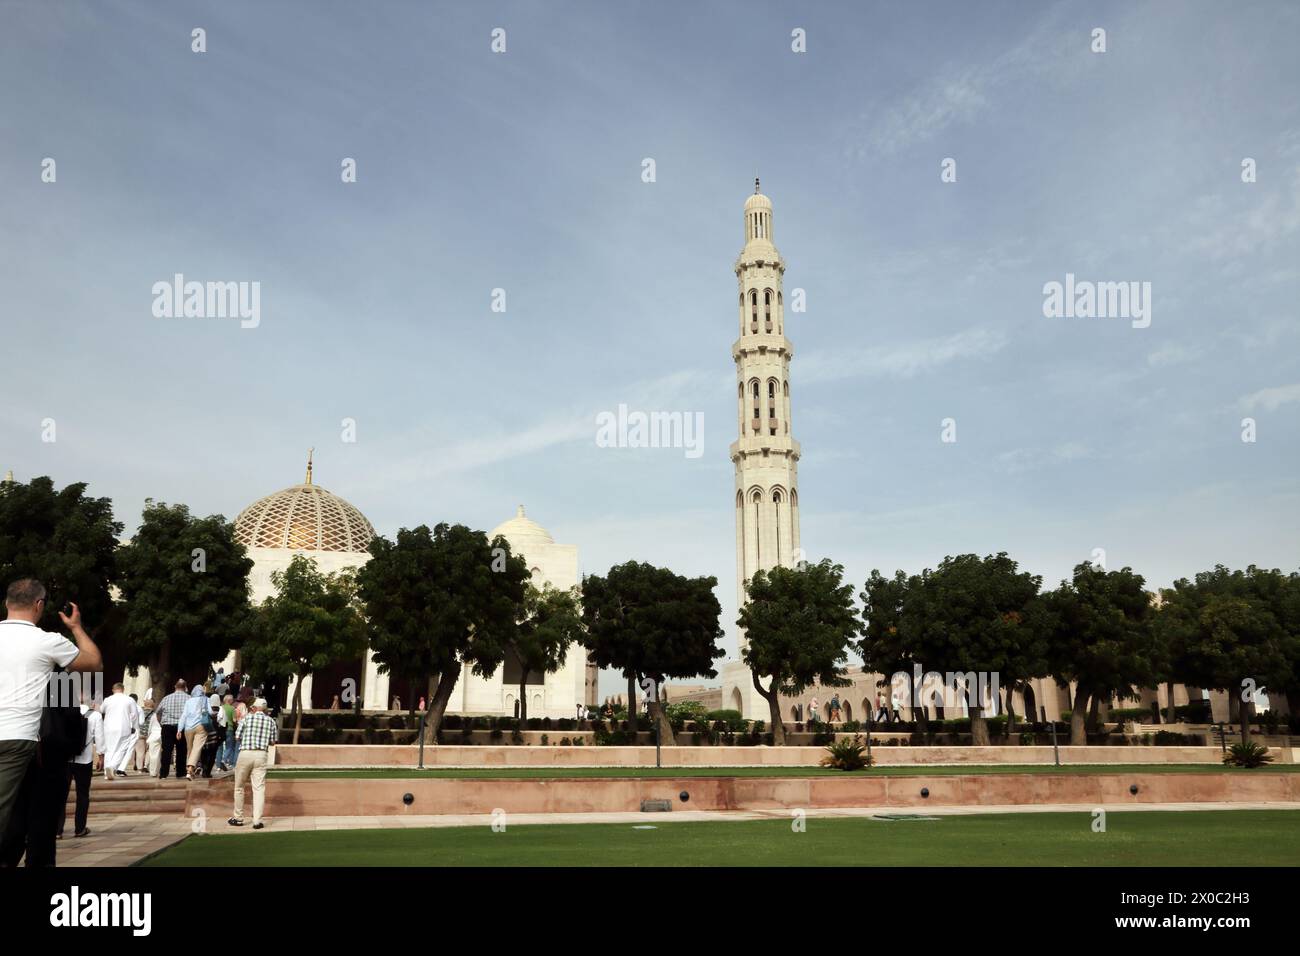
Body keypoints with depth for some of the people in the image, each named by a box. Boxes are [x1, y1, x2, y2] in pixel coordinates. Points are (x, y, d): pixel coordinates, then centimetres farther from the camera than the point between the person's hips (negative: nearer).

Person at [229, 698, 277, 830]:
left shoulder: (247, 717, 1)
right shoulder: (270, 721, 6)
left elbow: (237, 736, 0)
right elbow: (273, 742, 7)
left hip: (245, 753, -1)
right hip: (261, 755, 1)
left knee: (239, 787, 15)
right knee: (259, 788, 0)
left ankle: (238, 818, 22)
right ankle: (257, 821, -5)